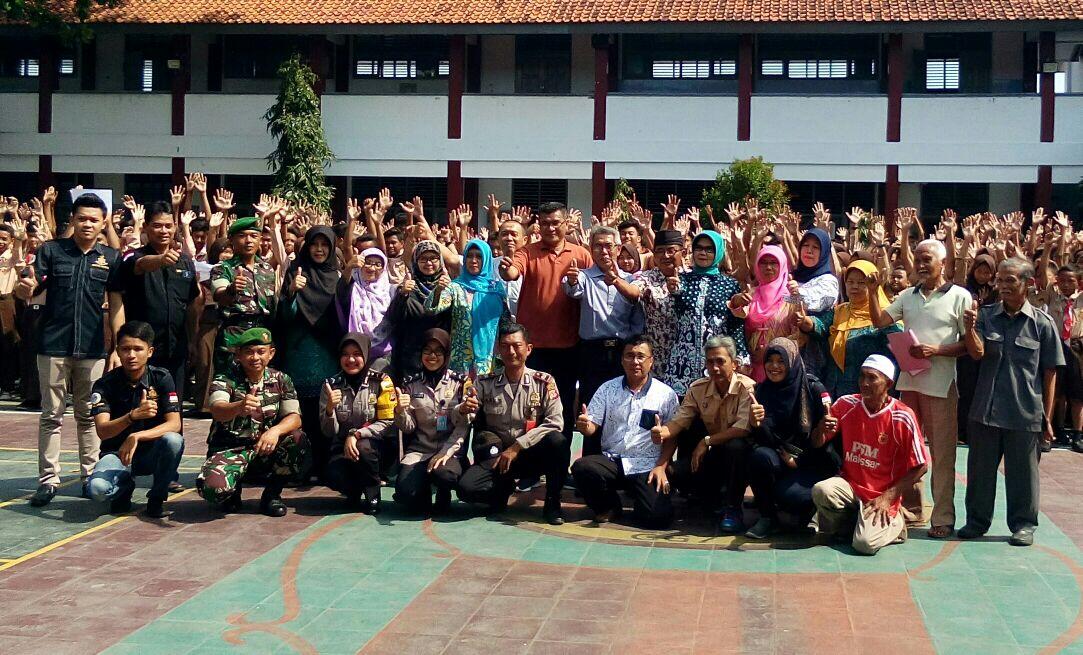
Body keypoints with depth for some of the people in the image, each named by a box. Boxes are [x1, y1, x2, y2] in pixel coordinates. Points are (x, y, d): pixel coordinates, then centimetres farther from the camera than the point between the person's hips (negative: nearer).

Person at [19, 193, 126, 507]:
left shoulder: (110, 258, 4)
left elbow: (116, 304, 5)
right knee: (51, 415, 4)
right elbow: (29, 292, -4)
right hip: (54, 346, -1)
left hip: (92, 348, 1)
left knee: (89, 415, 11)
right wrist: (26, 289, -29)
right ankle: (48, 480, 8)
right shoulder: (51, 250, 0)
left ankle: (90, 475, 19)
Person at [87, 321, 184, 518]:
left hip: (151, 452, 1)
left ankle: (156, 498, -7)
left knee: (173, 441, -34)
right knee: (97, 488, -32)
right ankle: (125, 487, 7)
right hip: (116, 453, 0)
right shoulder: (105, 384, -9)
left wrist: (136, 437, -31)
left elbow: (174, 424, -17)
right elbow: (102, 431, -21)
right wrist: (133, 416, -40)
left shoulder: (161, 378, -8)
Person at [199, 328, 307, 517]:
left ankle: (272, 493, -1)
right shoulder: (225, 379, -7)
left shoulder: (281, 380, 3)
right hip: (229, 450, -2)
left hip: (265, 450, 3)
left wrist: (275, 430, -32)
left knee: (298, 441, -27)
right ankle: (233, 492, 8)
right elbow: (217, 411, -27)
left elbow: (294, 418, -8)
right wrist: (239, 407, -51)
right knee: (213, 488, -33)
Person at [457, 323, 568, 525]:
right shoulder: (485, 383, 1)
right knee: (466, 487, -28)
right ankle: (505, 487, 6)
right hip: (495, 456, 1)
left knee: (558, 441, -33)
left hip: (531, 454, 0)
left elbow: (554, 423, -11)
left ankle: (552, 502, -10)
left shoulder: (544, 382, -2)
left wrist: (516, 448, -16)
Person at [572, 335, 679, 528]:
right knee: (581, 467, -30)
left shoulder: (666, 394, 3)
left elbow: (672, 437, 4)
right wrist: (585, 426, -21)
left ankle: (638, 497, 15)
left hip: (646, 466, -2)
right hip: (611, 460, 2)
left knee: (657, 517, -24)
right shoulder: (608, 389, 8)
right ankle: (609, 506, 1)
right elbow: (592, 427, 4)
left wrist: (661, 467, -9)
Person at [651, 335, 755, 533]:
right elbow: (679, 421, -9)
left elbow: (743, 428, -30)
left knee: (735, 446, -38)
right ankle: (712, 497, 15)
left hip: (739, 450, -5)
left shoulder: (747, 388, -19)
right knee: (682, 473, -20)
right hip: (713, 454, 5)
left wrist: (707, 441, -28)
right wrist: (663, 432, -32)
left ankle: (733, 509, -19)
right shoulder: (698, 389, -2)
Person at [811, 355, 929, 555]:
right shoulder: (846, 405, -2)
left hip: (882, 495, -3)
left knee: (865, 544, -25)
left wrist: (888, 497, -12)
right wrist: (821, 429, -19)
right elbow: (817, 444, 6)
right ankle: (850, 524, 2)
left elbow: (921, 467, -6)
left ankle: (893, 523, 9)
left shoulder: (903, 418, -11)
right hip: (849, 484, 3)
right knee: (821, 491, -30)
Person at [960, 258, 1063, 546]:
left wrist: (1047, 418, 1)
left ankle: (1023, 524, 22)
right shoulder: (986, 315, 2)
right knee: (980, 467, 11)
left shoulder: (1042, 324, -3)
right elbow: (977, 352, -10)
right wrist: (970, 327, -30)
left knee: (1022, 471, 8)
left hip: (1024, 413, -2)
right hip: (986, 409, 2)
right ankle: (977, 520, 24)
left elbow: (1050, 373, 1)